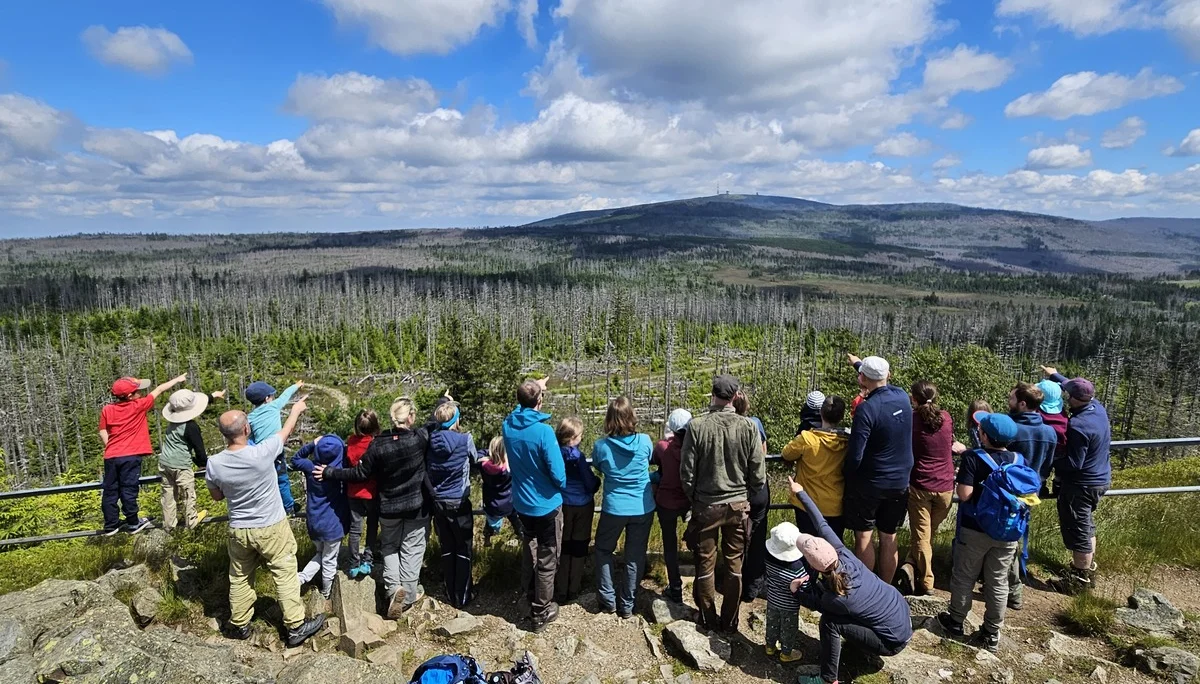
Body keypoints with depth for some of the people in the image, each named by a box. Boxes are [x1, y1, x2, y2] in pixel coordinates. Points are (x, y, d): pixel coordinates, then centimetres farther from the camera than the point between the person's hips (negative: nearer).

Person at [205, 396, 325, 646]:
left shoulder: (214, 464, -16)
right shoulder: (262, 453, -27)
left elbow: (217, 496, 3)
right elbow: (285, 431, -6)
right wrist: (297, 409, 11)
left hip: (239, 530, 4)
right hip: (272, 528, -3)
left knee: (240, 578, 21)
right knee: (285, 575, 9)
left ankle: (238, 625, 38)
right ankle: (296, 626, 19)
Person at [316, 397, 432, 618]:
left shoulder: (378, 444, -16)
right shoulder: (420, 437, -19)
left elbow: (360, 474, -9)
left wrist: (329, 473, 1)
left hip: (389, 508, 1)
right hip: (416, 506, -1)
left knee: (389, 547, 18)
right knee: (412, 548, 11)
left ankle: (393, 587, 1)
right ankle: (409, 593, 14)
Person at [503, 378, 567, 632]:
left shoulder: (508, 426, -8)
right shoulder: (543, 431, -27)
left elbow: (521, 407, 18)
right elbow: (558, 474, -23)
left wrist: (533, 389, 25)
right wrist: (562, 487, -1)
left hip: (522, 503, 6)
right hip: (546, 504, -6)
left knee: (530, 549, 26)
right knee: (547, 560, 10)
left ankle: (530, 597, 42)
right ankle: (541, 613, 23)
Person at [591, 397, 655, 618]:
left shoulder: (601, 446, -16)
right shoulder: (645, 441, -12)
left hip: (614, 508, -1)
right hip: (643, 508, 2)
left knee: (603, 551, 20)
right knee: (635, 556, 14)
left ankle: (608, 600, 24)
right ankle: (627, 605, 24)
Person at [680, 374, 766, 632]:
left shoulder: (696, 426, -17)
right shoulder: (748, 427, -14)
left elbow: (687, 472, -10)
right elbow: (758, 474, -7)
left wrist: (693, 498, 8)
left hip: (706, 506, -1)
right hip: (739, 505, 1)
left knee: (705, 563, 16)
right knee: (734, 565, 17)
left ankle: (708, 618, 30)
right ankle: (729, 621, 29)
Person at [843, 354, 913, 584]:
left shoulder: (867, 408, -22)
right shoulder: (902, 396, -3)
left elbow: (855, 455, -22)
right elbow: (883, 384, 22)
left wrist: (847, 478, -3)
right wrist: (858, 363, 34)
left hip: (869, 484, -6)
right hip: (899, 483, 6)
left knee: (864, 537, 7)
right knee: (889, 539, 14)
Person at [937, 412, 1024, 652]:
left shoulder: (973, 458, -17)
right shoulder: (1020, 461, -2)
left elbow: (964, 494, -22)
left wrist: (960, 476, -4)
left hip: (975, 530, -4)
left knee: (964, 578, 12)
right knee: (998, 582, 14)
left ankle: (956, 622, 26)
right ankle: (992, 633, 24)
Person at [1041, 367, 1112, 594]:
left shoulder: (1078, 426, -30)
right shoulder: (1098, 407, -4)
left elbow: (1073, 464, -26)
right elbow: (1078, 389, 18)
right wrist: (1055, 376, 26)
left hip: (1081, 485, -9)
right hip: (1100, 479, 9)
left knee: (1077, 531, 4)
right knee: (1086, 525, 24)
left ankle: (1080, 579, 16)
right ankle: (1087, 568, 39)